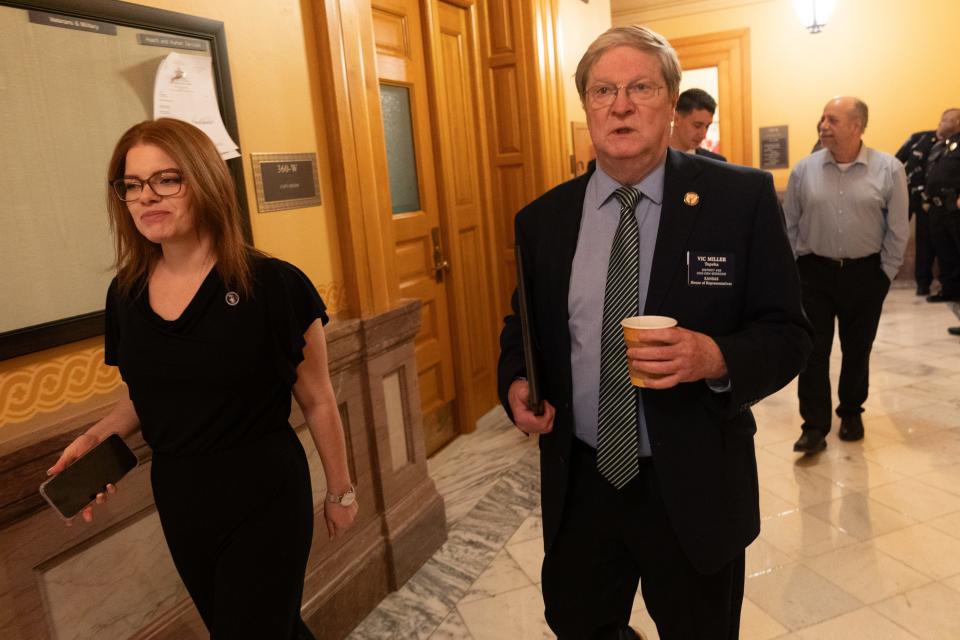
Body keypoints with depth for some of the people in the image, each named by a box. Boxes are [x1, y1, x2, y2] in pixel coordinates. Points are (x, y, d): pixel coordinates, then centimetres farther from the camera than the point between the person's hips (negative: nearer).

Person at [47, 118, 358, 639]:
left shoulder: (274, 285, -17)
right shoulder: (125, 293, -2)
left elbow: (317, 401, -8)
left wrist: (340, 490, 0)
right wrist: (97, 437, -5)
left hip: (264, 500, -5)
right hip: (178, 501, 6)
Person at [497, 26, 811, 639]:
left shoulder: (742, 197, -9)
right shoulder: (542, 219, 0)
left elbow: (788, 333, -6)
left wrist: (717, 358, -26)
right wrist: (516, 383, -10)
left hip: (695, 489, -2)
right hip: (578, 485, 3)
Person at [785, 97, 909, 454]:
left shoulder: (889, 169, -5)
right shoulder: (804, 170, -2)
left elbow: (897, 229, -1)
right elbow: (789, 225, 4)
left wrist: (886, 273, -1)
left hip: (865, 273, 0)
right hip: (814, 271, 0)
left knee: (857, 350, 13)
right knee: (813, 350, -1)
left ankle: (851, 414, 32)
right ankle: (815, 425, 7)